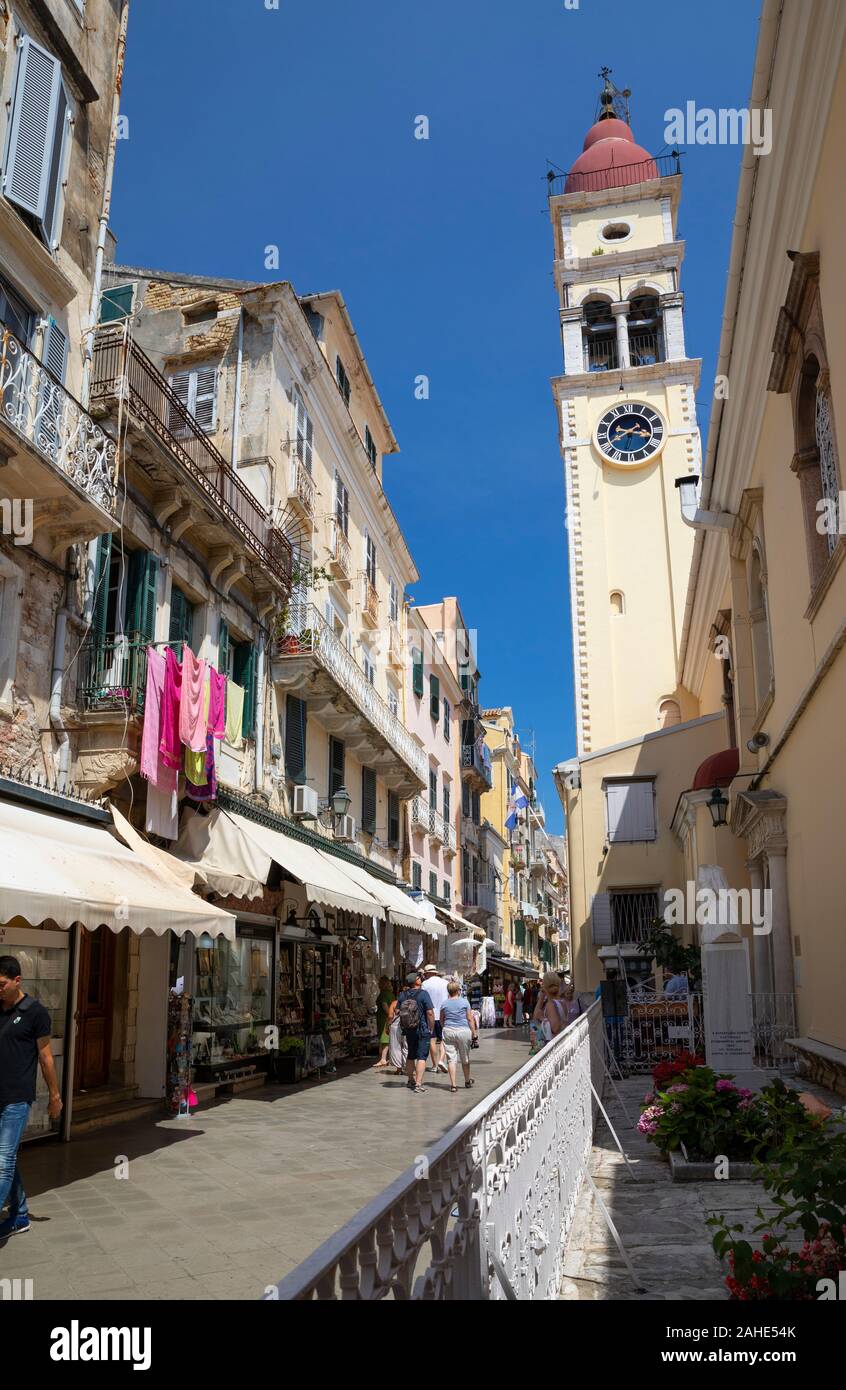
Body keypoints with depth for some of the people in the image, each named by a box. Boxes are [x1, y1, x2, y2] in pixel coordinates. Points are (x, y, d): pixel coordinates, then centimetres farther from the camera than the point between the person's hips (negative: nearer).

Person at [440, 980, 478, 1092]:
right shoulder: (465, 1002, -4)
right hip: (463, 1031, -1)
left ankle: (453, 1084, -1)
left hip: (448, 1031, 1)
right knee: (465, 1058, 15)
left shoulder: (444, 1004, 2)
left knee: (451, 1058, 3)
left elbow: (441, 1020, 9)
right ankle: (467, 1081, 30)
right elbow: (470, 1019, -2)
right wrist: (474, 1033, 4)